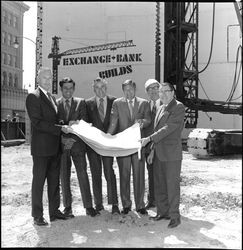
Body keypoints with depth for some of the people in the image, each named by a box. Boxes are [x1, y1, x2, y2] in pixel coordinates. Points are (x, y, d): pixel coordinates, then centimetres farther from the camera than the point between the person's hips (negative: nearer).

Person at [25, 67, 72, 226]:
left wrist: (67, 124, 6)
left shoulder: (52, 98, 17)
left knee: (54, 181, 13)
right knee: (39, 181, 3)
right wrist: (60, 128, -21)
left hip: (55, 147, 8)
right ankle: (37, 216, 14)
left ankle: (54, 211, 24)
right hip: (41, 147, -8)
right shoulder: (33, 97, -9)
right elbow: (37, 122, -18)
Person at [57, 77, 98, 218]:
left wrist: (76, 122, -20)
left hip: (77, 144, 0)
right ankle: (67, 207, 16)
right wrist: (62, 139, -11)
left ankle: (88, 206, 6)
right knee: (64, 177, 5)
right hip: (62, 144, 1)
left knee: (83, 174, -2)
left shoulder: (81, 102, 9)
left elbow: (84, 121, 1)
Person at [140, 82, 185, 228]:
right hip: (159, 154, 8)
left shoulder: (179, 107, -9)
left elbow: (169, 128, -19)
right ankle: (163, 212, 26)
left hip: (172, 155, -7)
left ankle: (175, 216, 13)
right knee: (159, 185, 12)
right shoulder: (161, 109, 16)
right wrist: (153, 149, 16)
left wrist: (149, 139, -22)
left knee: (172, 185, 0)